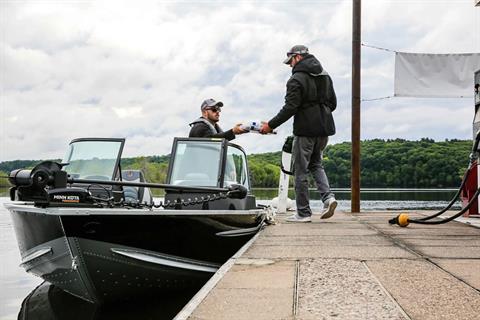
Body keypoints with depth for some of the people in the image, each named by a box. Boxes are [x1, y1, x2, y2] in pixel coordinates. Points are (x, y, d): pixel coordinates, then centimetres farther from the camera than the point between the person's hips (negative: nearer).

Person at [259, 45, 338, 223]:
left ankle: (303, 213, 4)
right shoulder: (325, 76, 12)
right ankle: (328, 196, -1)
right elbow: (333, 103, 15)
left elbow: (290, 108, -17)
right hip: (324, 129, 7)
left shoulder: (297, 79, -12)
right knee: (315, 164, 22)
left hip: (305, 130, -7)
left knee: (301, 171, 2)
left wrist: (271, 125, -10)